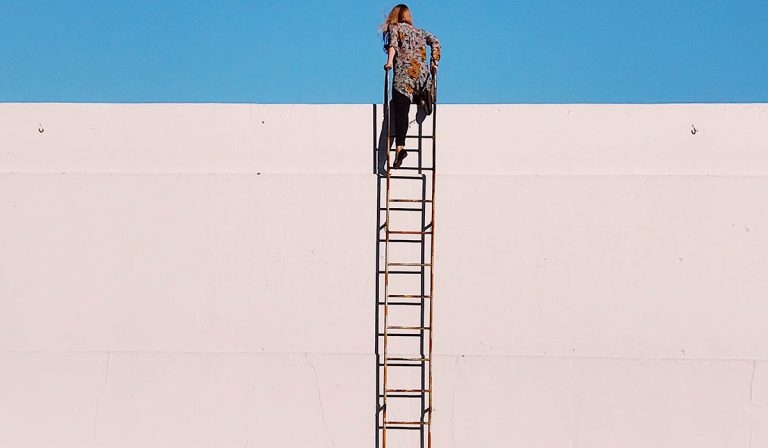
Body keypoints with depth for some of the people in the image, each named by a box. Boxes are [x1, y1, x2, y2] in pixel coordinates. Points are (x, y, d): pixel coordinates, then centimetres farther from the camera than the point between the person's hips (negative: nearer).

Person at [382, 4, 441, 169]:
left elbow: (393, 43, -7)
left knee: (400, 112, -12)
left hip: (403, 75, -4)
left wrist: (389, 61, -20)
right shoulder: (419, 31, 27)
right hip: (422, 74, 4)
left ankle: (399, 147, -25)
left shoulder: (393, 28, 14)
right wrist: (434, 64, 8)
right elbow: (435, 42, 11)